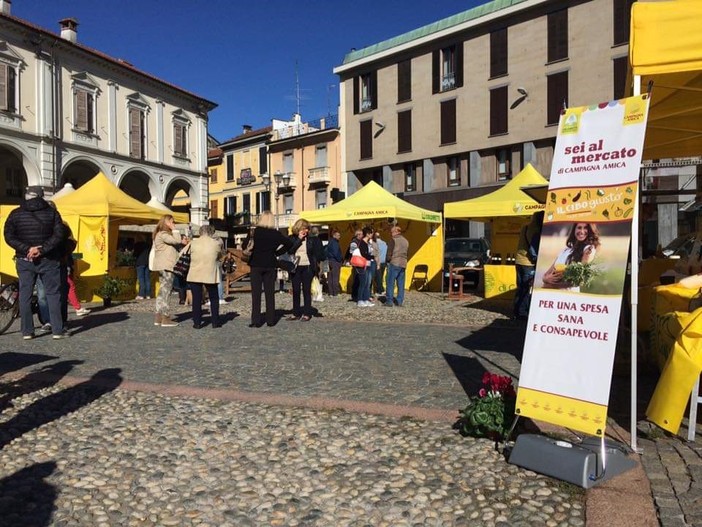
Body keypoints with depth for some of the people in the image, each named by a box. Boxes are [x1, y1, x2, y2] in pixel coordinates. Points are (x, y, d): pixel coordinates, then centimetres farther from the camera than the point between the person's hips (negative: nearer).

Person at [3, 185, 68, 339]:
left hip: (24, 260, 2)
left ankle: (27, 331, 9)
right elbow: (59, 234, -11)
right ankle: (57, 330, 0)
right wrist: (42, 249, -15)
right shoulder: (51, 212, -1)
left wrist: (27, 249, -10)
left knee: (25, 295, 8)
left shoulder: (15, 214, 3)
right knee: (53, 294, 3)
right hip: (48, 260, -1)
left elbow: (9, 237, -5)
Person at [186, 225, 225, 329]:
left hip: (195, 275, 1)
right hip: (210, 275, -1)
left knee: (196, 299, 6)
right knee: (214, 299, 12)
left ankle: (197, 323, 7)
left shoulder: (193, 243, -1)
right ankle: (215, 322, 12)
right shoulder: (216, 243, -4)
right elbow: (221, 255, 9)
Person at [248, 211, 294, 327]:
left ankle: (256, 321, 0)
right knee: (270, 293, 8)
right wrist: (277, 252, 7)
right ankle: (270, 320, 10)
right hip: (270, 265, 2)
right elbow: (289, 243, 0)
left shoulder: (255, 231, -6)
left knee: (256, 293, 1)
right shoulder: (275, 233, 0)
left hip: (256, 264, -2)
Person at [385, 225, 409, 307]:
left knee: (390, 283, -2)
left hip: (394, 263, -6)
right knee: (401, 284, 9)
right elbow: (407, 253, 16)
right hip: (403, 264, 7)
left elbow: (389, 252, -8)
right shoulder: (406, 241, 16)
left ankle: (389, 301, -5)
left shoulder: (393, 240, -6)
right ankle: (400, 301, 10)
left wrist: (388, 260, 3)